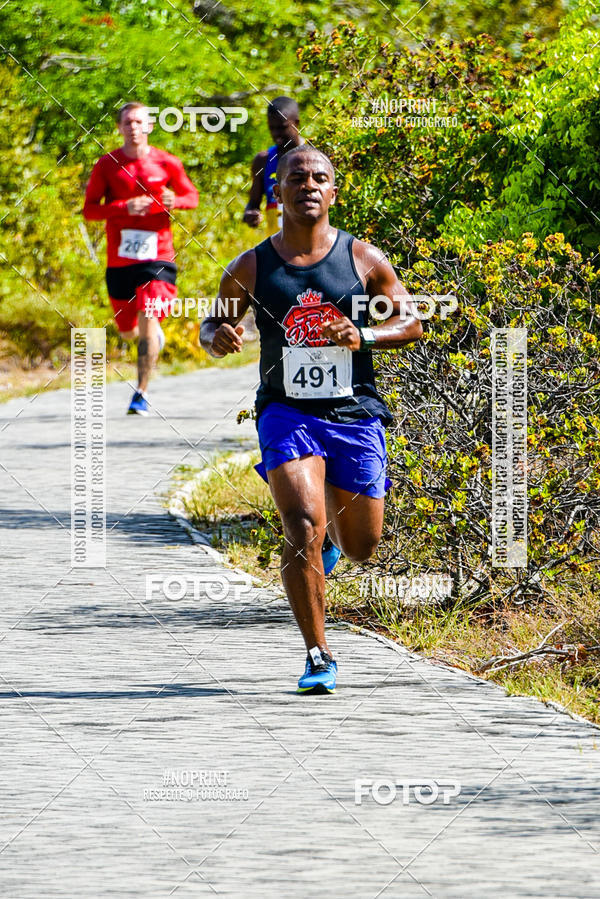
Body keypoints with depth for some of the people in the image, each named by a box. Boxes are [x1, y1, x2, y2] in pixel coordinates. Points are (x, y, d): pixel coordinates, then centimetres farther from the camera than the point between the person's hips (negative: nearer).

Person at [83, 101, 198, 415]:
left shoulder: (166, 163, 1)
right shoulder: (107, 165, 1)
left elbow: (192, 196, 13)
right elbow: (89, 210, -1)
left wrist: (175, 201, -11)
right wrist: (125, 207, -18)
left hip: (157, 256, -2)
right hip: (119, 258, 2)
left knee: (147, 321, -16)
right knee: (128, 330, 12)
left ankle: (141, 394, -11)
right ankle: (154, 335, 49)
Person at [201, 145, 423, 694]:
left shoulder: (364, 259, 0)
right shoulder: (250, 268, 1)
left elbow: (412, 323, 5)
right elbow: (212, 325, 13)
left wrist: (363, 336, -15)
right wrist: (217, 337, -12)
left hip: (356, 415, 2)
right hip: (286, 414, -1)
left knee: (360, 547, 9)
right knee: (304, 529, -21)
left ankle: (331, 533, 48)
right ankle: (319, 657, -12)